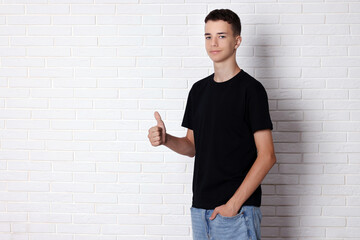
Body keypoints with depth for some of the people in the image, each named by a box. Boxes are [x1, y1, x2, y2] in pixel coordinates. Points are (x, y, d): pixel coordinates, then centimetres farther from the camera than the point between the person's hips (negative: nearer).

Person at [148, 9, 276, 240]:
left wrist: (234, 203, -17)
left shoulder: (251, 89, -8)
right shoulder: (199, 89, 12)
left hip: (237, 211, -6)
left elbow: (267, 156, -12)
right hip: (200, 208, 6)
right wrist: (165, 139, -3)